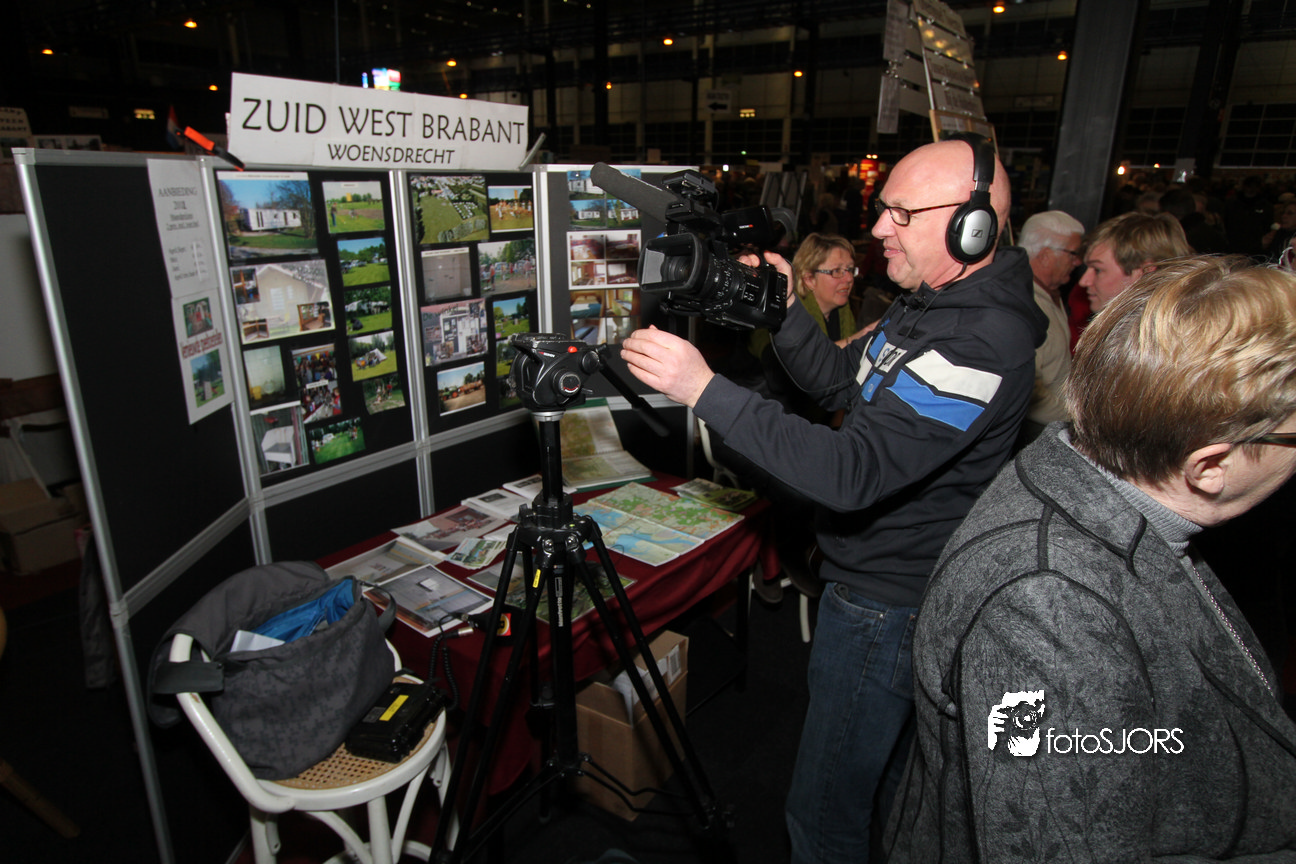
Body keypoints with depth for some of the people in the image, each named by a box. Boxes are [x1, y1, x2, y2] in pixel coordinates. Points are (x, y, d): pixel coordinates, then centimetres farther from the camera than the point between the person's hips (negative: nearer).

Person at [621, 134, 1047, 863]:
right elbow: (843, 385, 11)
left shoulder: (983, 343, -28)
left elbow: (851, 472, -36)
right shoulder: (932, 302, 4)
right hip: (892, 580, 10)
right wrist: (786, 313, -5)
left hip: (886, 603, -10)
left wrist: (705, 390, -38)